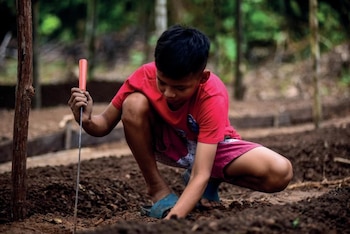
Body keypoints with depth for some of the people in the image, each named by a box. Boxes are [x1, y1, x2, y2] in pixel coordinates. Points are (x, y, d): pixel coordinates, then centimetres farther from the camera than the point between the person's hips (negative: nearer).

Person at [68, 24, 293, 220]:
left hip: (213, 146, -1)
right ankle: (159, 190, -12)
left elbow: (201, 174, -40)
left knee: (281, 173, -29)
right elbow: (106, 124, -16)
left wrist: (174, 217, -54)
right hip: (167, 142, 2)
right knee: (133, 104, -32)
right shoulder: (144, 76, -27)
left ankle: (212, 180, 2)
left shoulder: (213, 97, -35)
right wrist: (87, 120, -40)